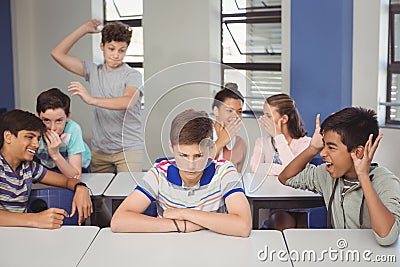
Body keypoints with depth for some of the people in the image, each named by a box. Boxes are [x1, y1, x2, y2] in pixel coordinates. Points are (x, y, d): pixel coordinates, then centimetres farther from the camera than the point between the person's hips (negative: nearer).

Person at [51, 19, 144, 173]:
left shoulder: (132, 75, -5)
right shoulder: (94, 71, 10)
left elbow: (128, 102, -26)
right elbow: (57, 54, 9)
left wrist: (91, 99, -35)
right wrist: (84, 29, 6)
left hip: (129, 148, -4)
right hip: (99, 149, 4)